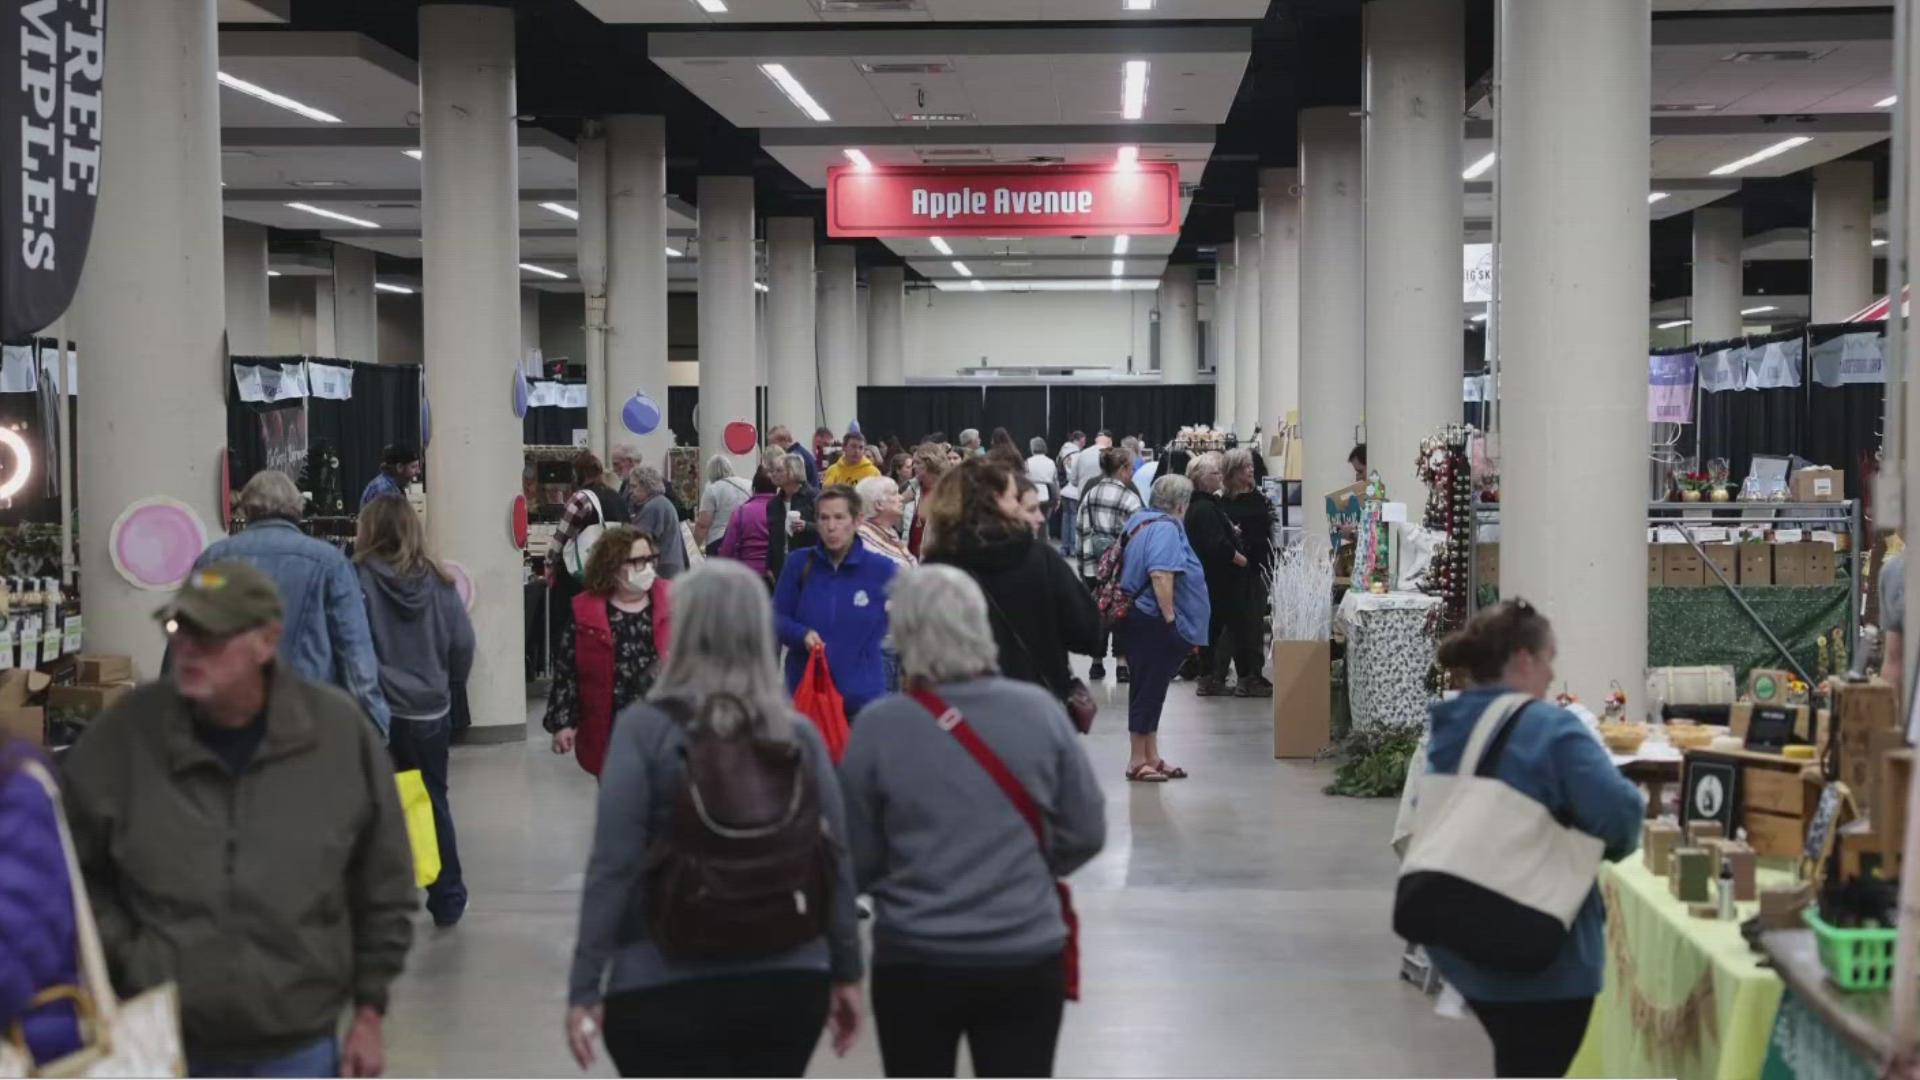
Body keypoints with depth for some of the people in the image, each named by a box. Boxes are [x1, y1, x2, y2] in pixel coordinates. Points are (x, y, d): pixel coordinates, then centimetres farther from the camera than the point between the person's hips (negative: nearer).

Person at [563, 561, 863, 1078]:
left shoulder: (645, 729, -8)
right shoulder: (800, 735, 2)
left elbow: (613, 866, -11)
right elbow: (836, 863, 4)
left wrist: (585, 988, -7)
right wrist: (846, 973, 14)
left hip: (666, 989, -4)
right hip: (786, 984, 4)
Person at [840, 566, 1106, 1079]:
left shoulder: (880, 726, -12)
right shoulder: (1039, 710, -6)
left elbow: (855, 860, -4)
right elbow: (1086, 834, 1)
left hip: (914, 961, -1)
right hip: (1027, 960, 1)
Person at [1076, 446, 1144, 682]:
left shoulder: (1090, 494, 5)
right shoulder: (1129, 497, -10)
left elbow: (1082, 530, 8)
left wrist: (1083, 563, 15)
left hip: (1093, 565, 4)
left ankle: (1097, 663, 16)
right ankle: (1122, 664, 3)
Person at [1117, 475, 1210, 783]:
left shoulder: (1141, 521, 14)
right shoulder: (1166, 529, -17)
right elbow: (1161, 575, -28)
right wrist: (1170, 617, -23)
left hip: (1139, 618, 10)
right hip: (1154, 623, -10)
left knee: (1151, 689, 15)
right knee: (1149, 690, -2)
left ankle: (1151, 757, 23)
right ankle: (1137, 761, 5)